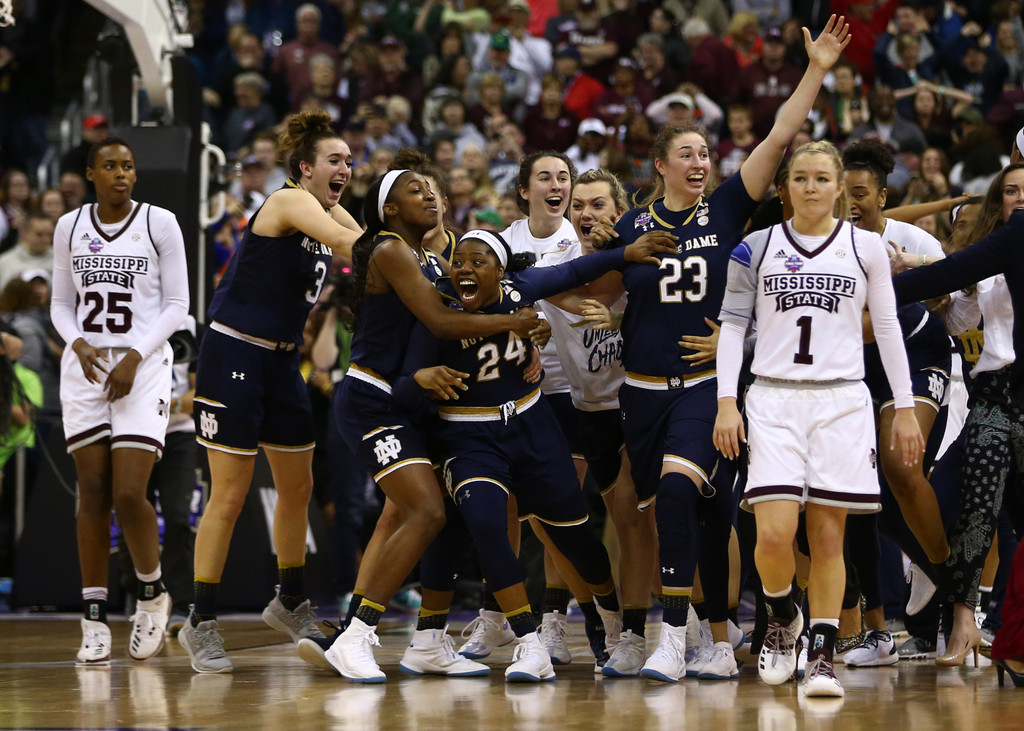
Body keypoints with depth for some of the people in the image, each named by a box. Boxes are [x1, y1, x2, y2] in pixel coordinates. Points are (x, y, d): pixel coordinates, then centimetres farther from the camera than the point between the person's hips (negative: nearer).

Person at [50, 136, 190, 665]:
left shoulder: (160, 223, -1)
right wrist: (78, 344, -7)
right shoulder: (70, 227, 8)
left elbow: (177, 304, 0)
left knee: (129, 494, -12)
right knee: (92, 492, -1)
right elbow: (61, 305, 14)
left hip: (142, 367, -3)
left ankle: (152, 592, 14)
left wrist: (136, 355, -12)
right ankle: (94, 620, 4)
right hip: (85, 367, 3)